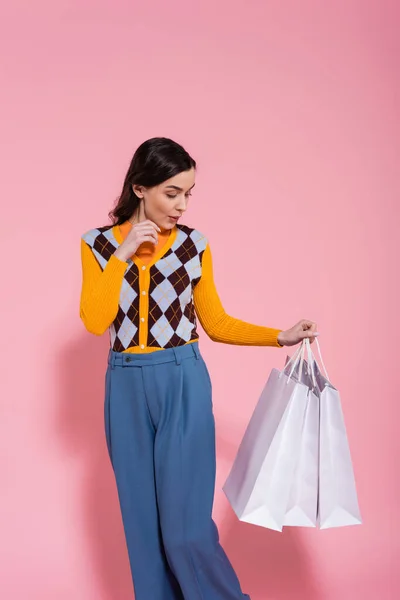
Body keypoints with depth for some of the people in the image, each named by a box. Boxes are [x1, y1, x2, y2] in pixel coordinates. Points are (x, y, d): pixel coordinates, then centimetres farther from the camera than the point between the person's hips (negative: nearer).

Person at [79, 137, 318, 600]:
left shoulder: (194, 246, 1)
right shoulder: (98, 244, 2)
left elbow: (216, 324, 7)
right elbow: (94, 322, -10)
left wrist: (280, 337, -2)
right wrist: (124, 254, -13)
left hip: (184, 385, -1)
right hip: (127, 389, 2)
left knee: (185, 525, -3)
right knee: (142, 522, 9)